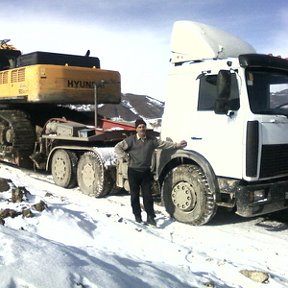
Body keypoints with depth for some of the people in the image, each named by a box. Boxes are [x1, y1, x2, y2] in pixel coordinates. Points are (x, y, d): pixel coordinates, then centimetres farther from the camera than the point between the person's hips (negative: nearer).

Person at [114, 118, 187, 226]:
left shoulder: (152, 140, 6)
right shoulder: (131, 140, -4)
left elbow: (164, 144, 8)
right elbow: (118, 147, -5)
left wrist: (177, 145, 2)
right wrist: (125, 157, -9)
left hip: (146, 172, 2)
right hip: (133, 171, -2)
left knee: (147, 194, 2)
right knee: (135, 195, 7)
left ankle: (150, 217, 8)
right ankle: (137, 215, 20)